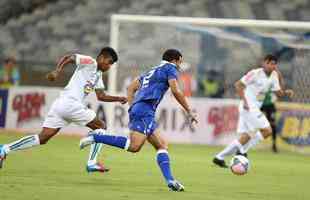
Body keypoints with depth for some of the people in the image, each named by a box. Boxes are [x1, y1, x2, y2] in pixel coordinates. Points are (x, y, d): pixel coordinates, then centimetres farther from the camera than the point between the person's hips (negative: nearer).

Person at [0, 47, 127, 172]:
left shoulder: (98, 75, 25)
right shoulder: (90, 62, -2)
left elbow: (101, 96, 27)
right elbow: (68, 58, -9)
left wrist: (118, 99, 18)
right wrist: (57, 71, -22)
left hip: (60, 105, 9)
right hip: (70, 104, -9)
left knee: (42, 139, 2)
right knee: (101, 127, 4)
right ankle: (91, 163, 1)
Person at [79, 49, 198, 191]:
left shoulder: (152, 71, 31)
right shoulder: (170, 68, 8)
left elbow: (131, 88, 29)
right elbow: (176, 91, -5)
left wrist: (133, 107, 23)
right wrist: (189, 112, 1)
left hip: (137, 109, 10)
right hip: (145, 110, -10)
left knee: (162, 146, 7)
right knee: (134, 146, -21)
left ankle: (170, 180, -5)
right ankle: (97, 137, -18)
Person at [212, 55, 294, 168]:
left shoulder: (274, 76, 9)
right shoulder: (255, 73, -13)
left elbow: (278, 92, 14)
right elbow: (238, 84, -15)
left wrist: (286, 93, -8)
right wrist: (245, 101, -21)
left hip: (255, 108, 9)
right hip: (249, 107, -9)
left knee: (246, 137, 9)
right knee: (267, 131, -13)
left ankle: (219, 157, 12)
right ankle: (242, 151, -8)